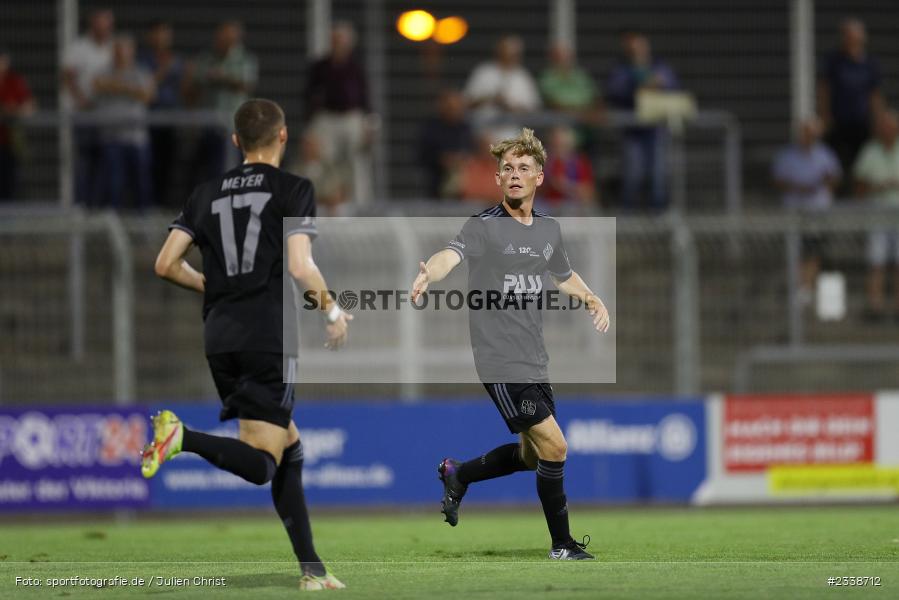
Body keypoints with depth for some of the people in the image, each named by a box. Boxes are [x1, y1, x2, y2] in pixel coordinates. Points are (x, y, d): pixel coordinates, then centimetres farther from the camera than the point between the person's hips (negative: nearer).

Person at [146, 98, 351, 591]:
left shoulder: (207, 194, 13)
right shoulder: (293, 189, -2)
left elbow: (167, 264, 9)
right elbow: (300, 267, -13)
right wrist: (333, 311, 4)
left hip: (219, 338, 6)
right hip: (269, 337, -6)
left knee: (289, 446, 16)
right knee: (262, 465, -7)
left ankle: (311, 570, 13)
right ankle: (183, 437, -31)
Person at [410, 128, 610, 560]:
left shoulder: (549, 230, 10)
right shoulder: (484, 227, -11)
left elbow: (564, 275, 30)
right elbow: (451, 255, -31)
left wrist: (592, 300, 10)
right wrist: (428, 275, -54)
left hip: (534, 360, 8)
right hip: (500, 359, -8)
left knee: (531, 455, 15)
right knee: (553, 446, -10)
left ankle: (458, 475, 37)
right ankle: (562, 544, 3)